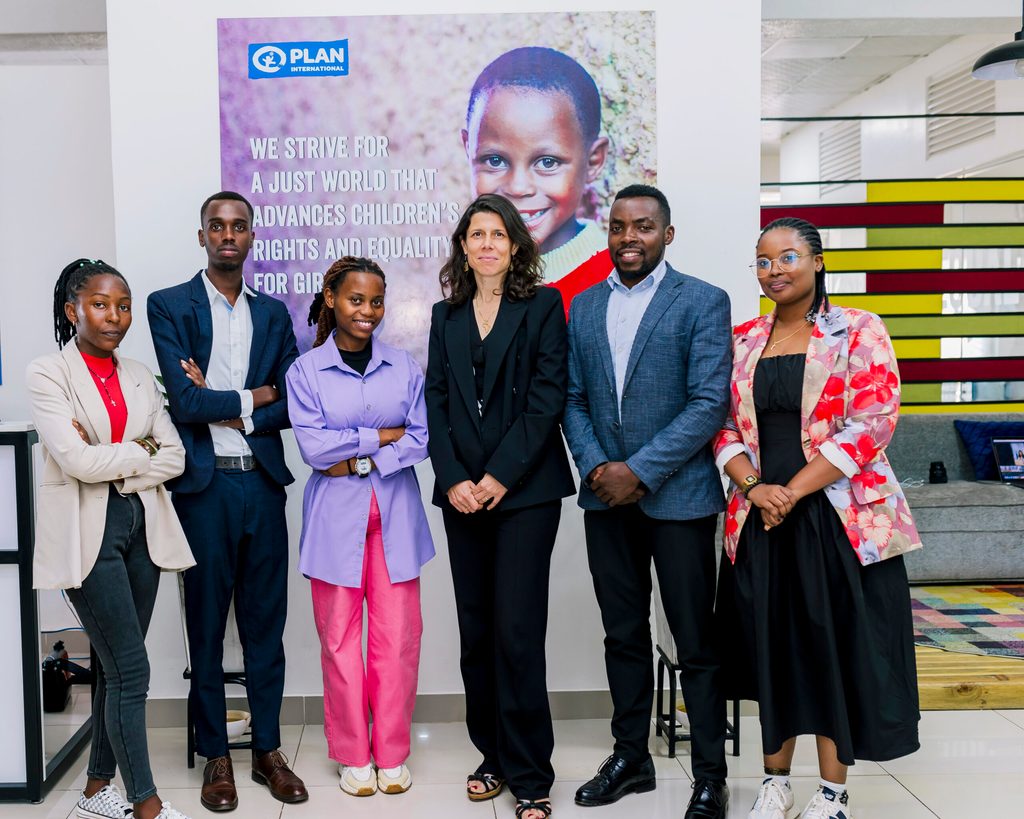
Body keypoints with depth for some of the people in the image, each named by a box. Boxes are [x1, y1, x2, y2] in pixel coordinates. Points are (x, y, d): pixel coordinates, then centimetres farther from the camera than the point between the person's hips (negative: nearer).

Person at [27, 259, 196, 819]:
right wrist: (141, 450, -5)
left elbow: (175, 457, 4)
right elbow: (75, 459, -16)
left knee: (117, 668, 11)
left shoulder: (139, 376, 12)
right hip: (89, 531, -5)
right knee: (131, 669, -6)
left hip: (143, 526, 5)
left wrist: (113, 468, -9)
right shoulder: (47, 373, -4)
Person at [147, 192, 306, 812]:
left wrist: (220, 407, -8)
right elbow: (185, 400, -13)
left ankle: (269, 750, 22)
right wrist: (252, 398, -3)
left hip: (263, 482, 3)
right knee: (207, 626, 7)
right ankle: (216, 757, 20)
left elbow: (292, 405, 2)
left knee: (266, 622, 10)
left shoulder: (273, 314, 11)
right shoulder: (170, 306, 0)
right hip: (204, 486, -3)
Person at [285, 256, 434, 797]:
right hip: (336, 517, -1)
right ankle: (352, 756, 19)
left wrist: (358, 461, -10)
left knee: (398, 636, 2)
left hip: (396, 514, 1)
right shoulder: (306, 370, 2)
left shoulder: (403, 367, 7)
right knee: (340, 638, 4)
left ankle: (392, 754, 17)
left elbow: (419, 440, 0)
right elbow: (312, 446, -8)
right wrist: (383, 435, -6)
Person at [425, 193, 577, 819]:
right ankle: (494, 756, 23)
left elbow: (547, 399, -7)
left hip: (524, 489, -4)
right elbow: (436, 404, 8)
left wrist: (500, 476, -13)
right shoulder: (446, 315, 13)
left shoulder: (543, 306, 1)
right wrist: (453, 479, -5)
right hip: (463, 492, 4)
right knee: (477, 631, 9)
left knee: (517, 632, -7)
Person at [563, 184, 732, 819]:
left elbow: (710, 403, -12)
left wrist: (640, 471, -16)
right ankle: (631, 756, 29)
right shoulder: (585, 306, 11)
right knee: (624, 636, 14)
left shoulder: (703, 302, -4)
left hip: (677, 497, -4)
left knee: (696, 643, 4)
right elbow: (574, 400, 11)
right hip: (606, 497, 5)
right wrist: (594, 466, -6)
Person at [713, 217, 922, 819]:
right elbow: (723, 426, 8)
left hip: (840, 517, -3)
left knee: (837, 645, 3)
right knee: (771, 645, 9)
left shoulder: (859, 331, -3)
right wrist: (754, 486, -11)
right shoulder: (742, 341, 10)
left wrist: (793, 492, -17)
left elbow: (871, 423, -12)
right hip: (760, 520, 4)